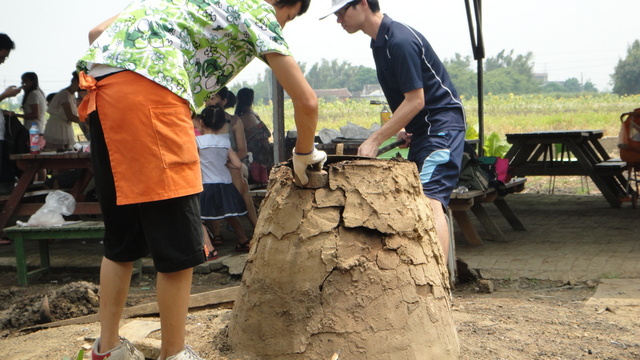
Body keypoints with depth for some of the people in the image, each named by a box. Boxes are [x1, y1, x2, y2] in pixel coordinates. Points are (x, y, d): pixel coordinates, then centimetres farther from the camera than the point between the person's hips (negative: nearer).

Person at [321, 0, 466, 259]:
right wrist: (400, 128, 4)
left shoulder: (400, 41, -20)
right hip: (420, 129, 10)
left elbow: (415, 100, -22)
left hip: (442, 125, -10)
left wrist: (375, 141, -19)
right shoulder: (379, 42, 10)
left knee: (430, 200, -21)